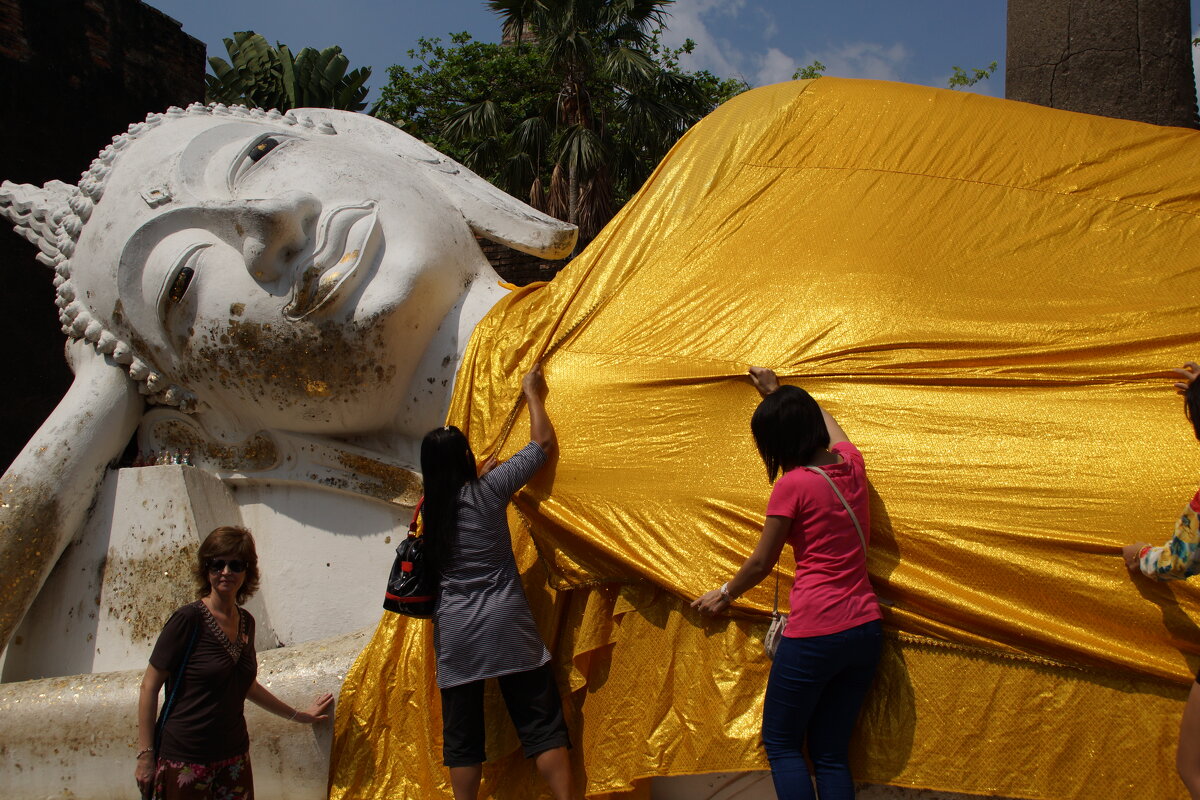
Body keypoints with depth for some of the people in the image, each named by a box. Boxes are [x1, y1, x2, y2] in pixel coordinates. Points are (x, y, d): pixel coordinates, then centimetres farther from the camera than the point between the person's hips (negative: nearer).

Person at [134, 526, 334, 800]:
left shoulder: (246, 622, 7)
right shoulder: (189, 619, -12)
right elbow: (150, 687, -10)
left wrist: (298, 715, 28)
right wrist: (146, 756, -13)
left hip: (234, 757, 6)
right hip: (185, 762, -6)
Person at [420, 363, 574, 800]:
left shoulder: (432, 510, 8)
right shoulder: (488, 490, -4)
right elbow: (543, 442, 3)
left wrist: (481, 474, 38)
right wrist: (532, 392, 15)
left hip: (454, 633, 4)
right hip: (505, 625, -4)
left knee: (461, 735, 9)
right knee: (542, 724, 0)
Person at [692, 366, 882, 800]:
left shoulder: (792, 485, -13)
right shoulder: (851, 462, 5)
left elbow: (761, 562, -1)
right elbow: (823, 419, 29)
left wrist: (725, 594, 16)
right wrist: (776, 392, 41)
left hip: (814, 634, -7)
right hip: (866, 629, 7)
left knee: (781, 744, 10)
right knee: (831, 753, 14)